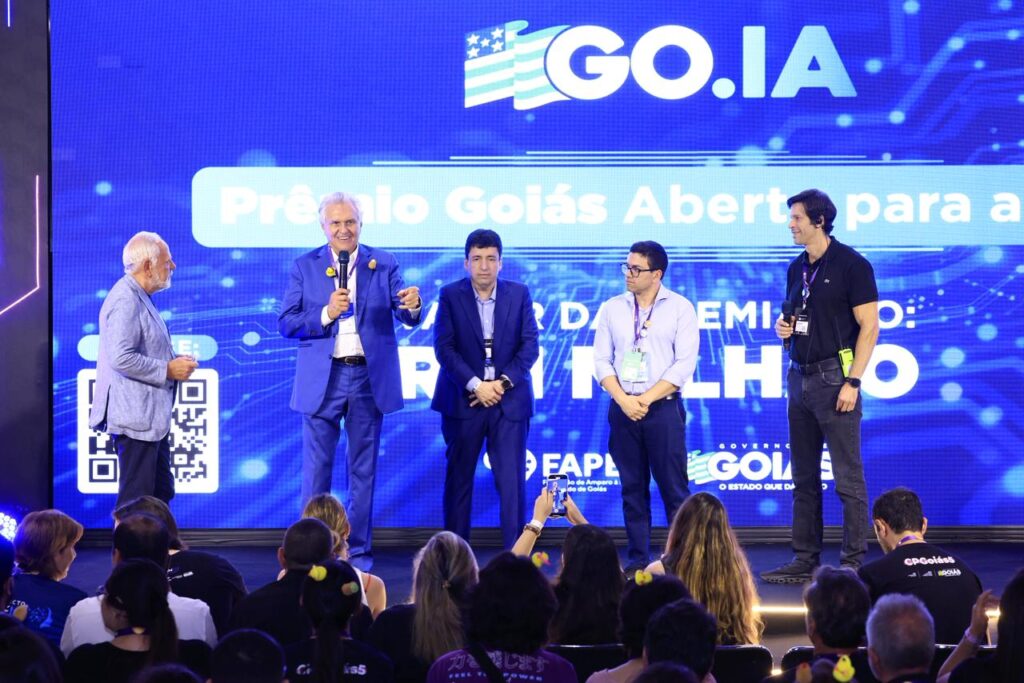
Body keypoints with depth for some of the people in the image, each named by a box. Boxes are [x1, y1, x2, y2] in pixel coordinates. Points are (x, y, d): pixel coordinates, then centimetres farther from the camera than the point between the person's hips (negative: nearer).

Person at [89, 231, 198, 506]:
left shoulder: (140, 298, 16)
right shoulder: (125, 301, -17)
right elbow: (121, 358, -26)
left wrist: (174, 361, 9)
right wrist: (168, 370, -18)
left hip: (152, 418, 11)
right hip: (135, 418, -11)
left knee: (161, 494, 15)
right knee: (137, 501, -6)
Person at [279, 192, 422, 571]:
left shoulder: (383, 264, 4)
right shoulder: (305, 267, 3)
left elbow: (405, 316, -6)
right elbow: (285, 323, -2)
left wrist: (413, 306, -30)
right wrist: (325, 314, -17)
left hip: (369, 378, 1)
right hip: (321, 379, 0)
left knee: (363, 470, 8)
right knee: (317, 468, 3)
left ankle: (358, 551, 15)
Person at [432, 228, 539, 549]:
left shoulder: (519, 294, 4)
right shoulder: (450, 295, 1)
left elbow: (529, 346, 1)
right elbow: (443, 348, -6)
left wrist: (503, 383, -11)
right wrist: (475, 385, -15)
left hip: (509, 400, 1)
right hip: (463, 399, 0)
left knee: (512, 480, -3)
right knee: (459, 478, 5)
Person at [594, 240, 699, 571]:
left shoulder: (680, 308, 0)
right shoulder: (612, 308, 10)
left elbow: (684, 364, -6)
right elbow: (601, 361, 6)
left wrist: (646, 399, -12)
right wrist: (623, 399, -8)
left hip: (663, 407, -3)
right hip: (622, 407, 3)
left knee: (674, 487, -4)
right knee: (633, 488, 6)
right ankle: (637, 558, 10)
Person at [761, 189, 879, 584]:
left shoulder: (851, 265, -8)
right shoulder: (797, 268, 14)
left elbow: (869, 327, -11)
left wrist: (852, 381, -16)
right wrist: (784, 327, 3)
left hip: (834, 377, -8)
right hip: (800, 376, 8)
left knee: (848, 478, -4)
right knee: (803, 477, 10)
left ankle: (853, 562, -1)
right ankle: (805, 560, 16)